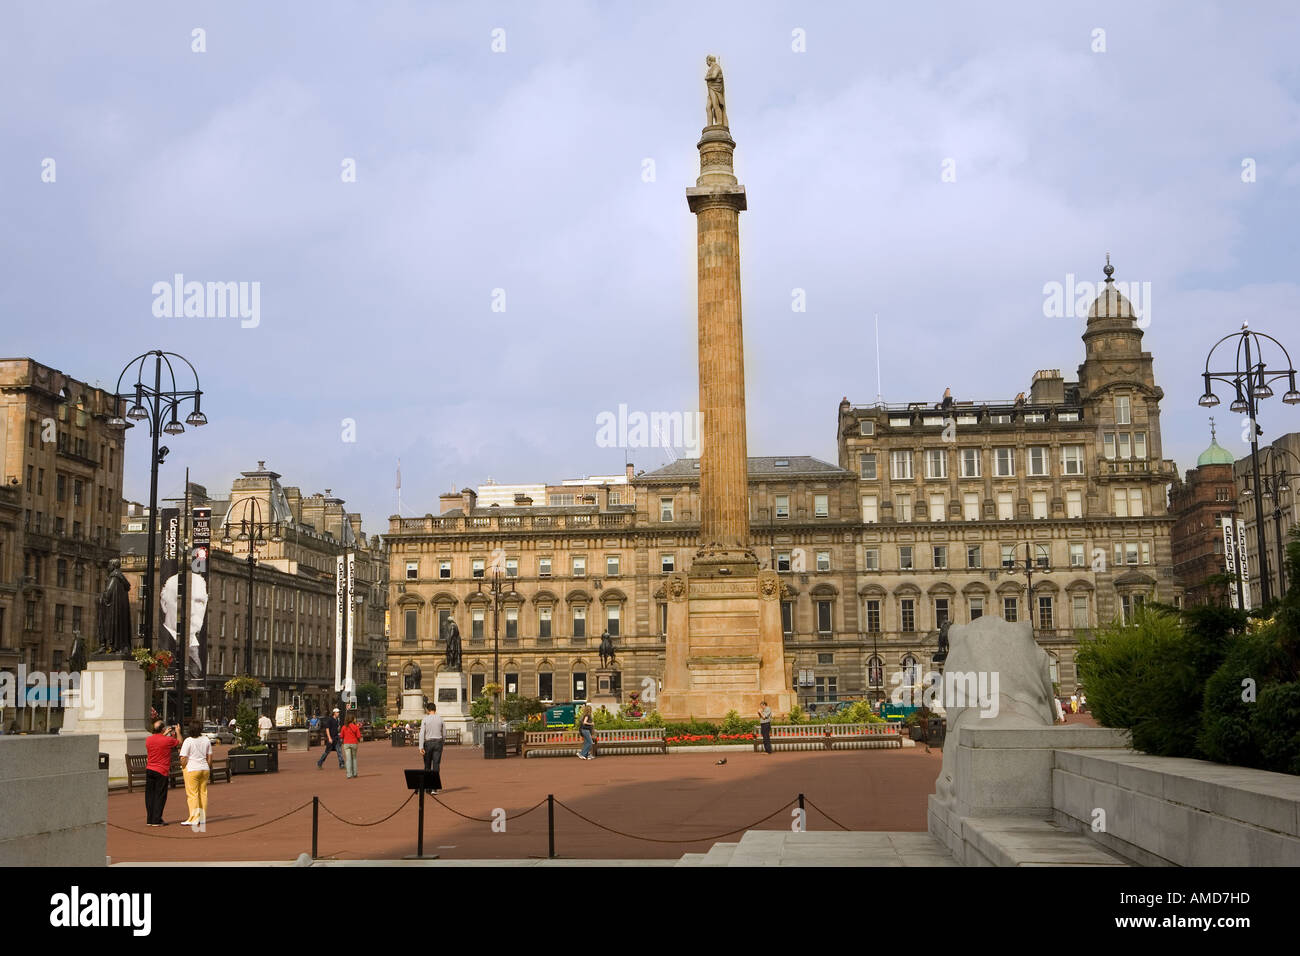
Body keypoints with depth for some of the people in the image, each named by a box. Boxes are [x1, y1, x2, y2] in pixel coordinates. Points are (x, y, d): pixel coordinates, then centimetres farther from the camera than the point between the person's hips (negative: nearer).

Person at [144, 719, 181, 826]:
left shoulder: (148, 739, 2)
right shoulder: (168, 740, -12)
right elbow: (180, 742, 7)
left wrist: (164, 734, 33)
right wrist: (178, 732, 23)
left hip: (149, 770, 5)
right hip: (162, 771, -5)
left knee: (149, 795, 10)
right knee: (160, 796, 0)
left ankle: (149, 819, 15)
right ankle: (157, 820, -1)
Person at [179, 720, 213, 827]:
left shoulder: (188, 741, -12)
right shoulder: (206, 740, 4)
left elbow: (183, 759, -15)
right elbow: (209, 757, 9)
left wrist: (183, 768, 3)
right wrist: (209, 768, 19)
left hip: (192, 770, -6)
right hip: (204, 769, 6)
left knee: (192, 794, -2)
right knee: (203, 793, 12)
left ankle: (194, 818, -4)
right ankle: (203, 817, 17)